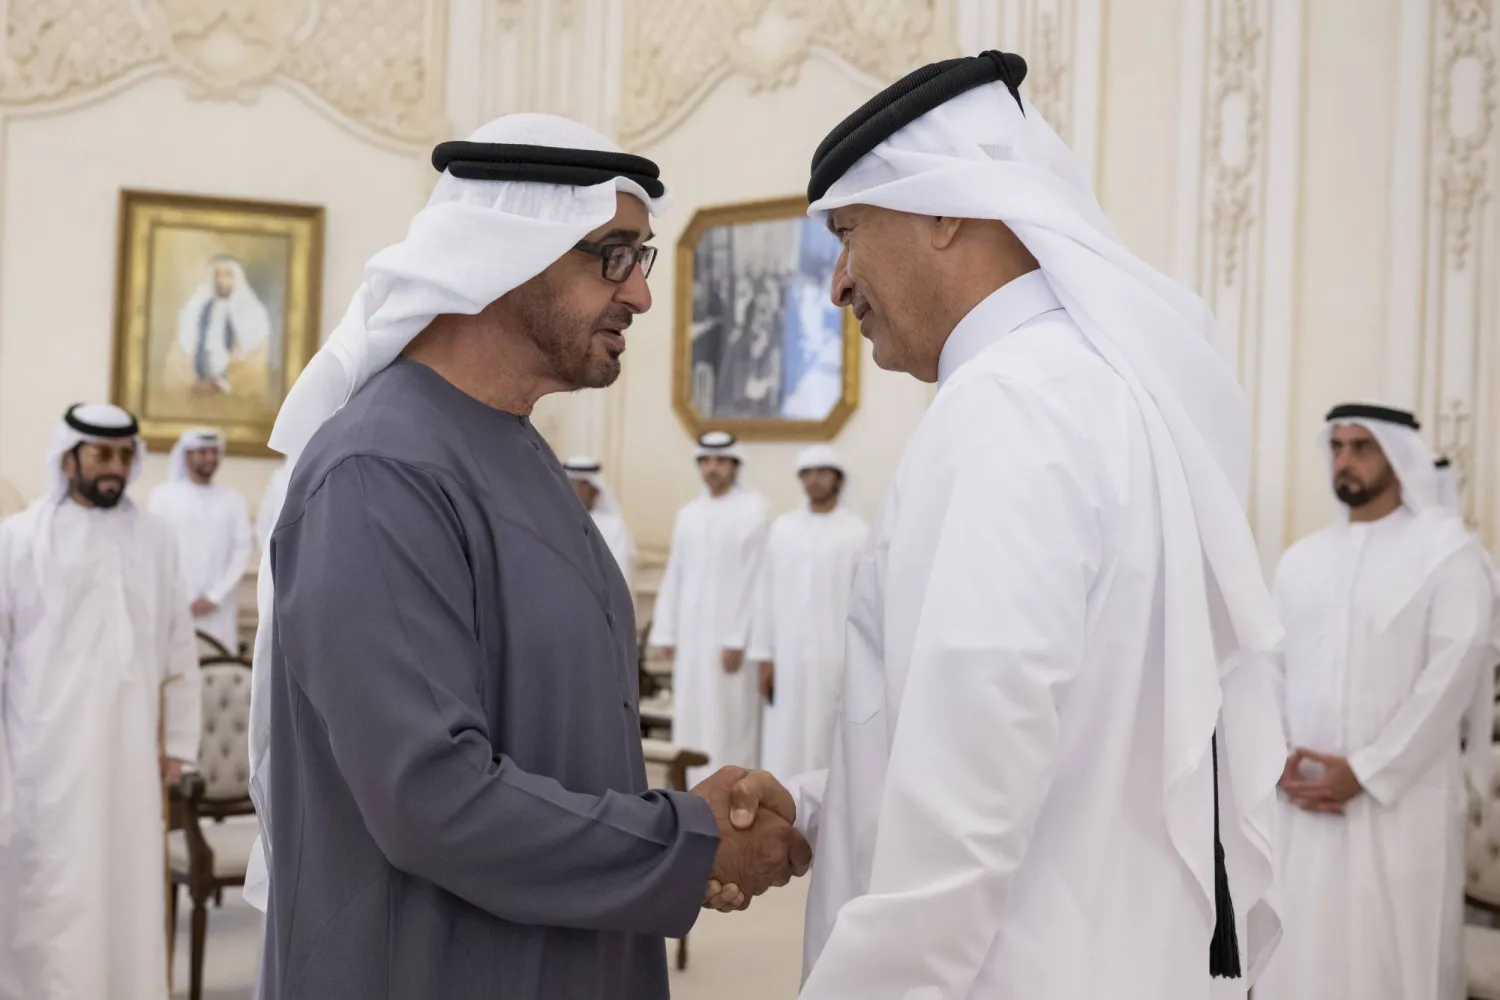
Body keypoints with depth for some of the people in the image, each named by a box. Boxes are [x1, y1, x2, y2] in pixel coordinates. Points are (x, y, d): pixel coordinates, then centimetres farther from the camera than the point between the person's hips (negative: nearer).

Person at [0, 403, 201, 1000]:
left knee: (131, 890, 8)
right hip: (48, 754, -3)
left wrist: (177, 741, 9)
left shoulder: (154, 541, 5)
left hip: (129, 753, 3)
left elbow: (178, 650, 10)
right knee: (50, 892, 1)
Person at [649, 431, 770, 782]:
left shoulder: (753, 510, -4)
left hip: (729, 634, -6)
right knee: (690, 719, 7)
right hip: (690, 634, 6)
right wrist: (665, 632, 8)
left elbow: (756, 578, -10)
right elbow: (673, 576, 14)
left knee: (729, 720, -4)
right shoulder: (688, 514, 14)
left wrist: (738, 639, -15)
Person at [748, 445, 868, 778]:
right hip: (787, 657, 3)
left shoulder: (858, 532, 0)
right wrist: (762, 654, 4)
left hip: (837, 659, -3)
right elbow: (765, 595, 9)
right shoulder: (782, 528, 9)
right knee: (783, 747, 2)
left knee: (829, 745, -2)